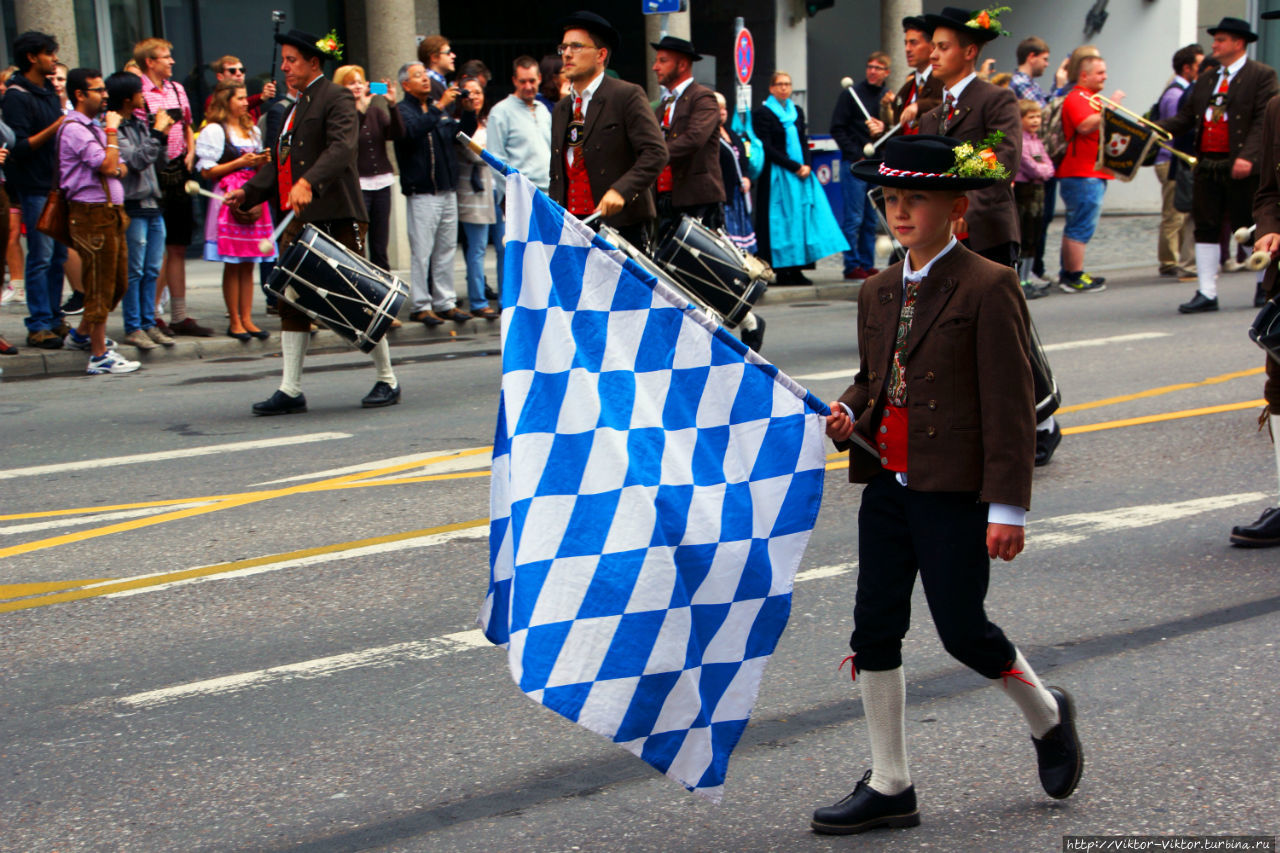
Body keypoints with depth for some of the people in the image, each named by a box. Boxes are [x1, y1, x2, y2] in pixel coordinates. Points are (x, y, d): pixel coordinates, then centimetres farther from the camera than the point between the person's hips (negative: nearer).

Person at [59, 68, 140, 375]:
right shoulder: (75, 129, -13)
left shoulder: (95, 127, 19)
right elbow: (107, 165, -21)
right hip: (92, 213, -10)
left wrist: (114, 166, -7)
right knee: (100, 285, -5)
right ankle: (99, 355, 1)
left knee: (118, 283, 17)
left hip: (110, 212, 10)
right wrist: (112, 131, -11)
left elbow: (120, 168, 15)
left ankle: (82, 334, 33)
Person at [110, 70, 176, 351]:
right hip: (133, 207, -8)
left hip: (152, 205, 8)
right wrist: (157, 133, -14)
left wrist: (162, 134, 3)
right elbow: (136, 160, -19)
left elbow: (157, 159, 17)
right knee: (134, 272, -3)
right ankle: (133, 328, 3)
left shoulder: (139, 124, 13)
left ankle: (149, 324, 16)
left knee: (152, 270, 10)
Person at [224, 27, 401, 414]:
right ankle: (290, 390, 5)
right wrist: (248, 192, 6)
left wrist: (309, 183, -39)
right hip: (300, 221, 8)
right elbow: (279, 162, 20)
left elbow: (341, 149, -24)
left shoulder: (336, 99, -8)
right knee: (292, 301, 3)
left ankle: (387, 381, 12)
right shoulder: (296, 106, 19)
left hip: (336, 218, -8)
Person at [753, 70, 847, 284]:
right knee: (781, 220, -7)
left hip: (801, 173, 6)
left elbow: (804, 142, 15)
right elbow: (767, 148, -10)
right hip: (777, 175, -6)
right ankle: (782, 272, -4)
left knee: (802, 217, 1)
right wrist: (795, 167, -15)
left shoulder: (797, 112, 16)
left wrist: (806, 166, -5)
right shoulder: (762, 113, -3)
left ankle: (795, 270, 4)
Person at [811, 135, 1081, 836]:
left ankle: (1046, 714, 29)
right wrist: (847, 414, 0)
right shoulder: (877, 292, 12)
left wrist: (1008, 507, -15)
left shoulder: (988, 289, -9)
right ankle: (889, 787, 15)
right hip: (887, 483, 7)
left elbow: (1010, 404, -12)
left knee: (961, 628, -2)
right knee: (875, 627, 4)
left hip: (956, 489, -7)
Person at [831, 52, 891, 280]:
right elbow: (837, 129, -5)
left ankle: (867, 264, 14)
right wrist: (856, 155, -11)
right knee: (853, 218, -5)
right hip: (854, 164, -5)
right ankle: (852, 266, -1)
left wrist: (883, 128, -8)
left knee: (871, 219, 8)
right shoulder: (851, 94, -2)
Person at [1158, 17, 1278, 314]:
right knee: (1205, 228, 2)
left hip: (1241, 167, -6)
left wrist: (1248, 156, -23)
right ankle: (1207, 294, 5)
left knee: (1248, 227, 4)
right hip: (1207, 164, 6)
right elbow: (1186, 117, 12)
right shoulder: (1206, 80, 16)